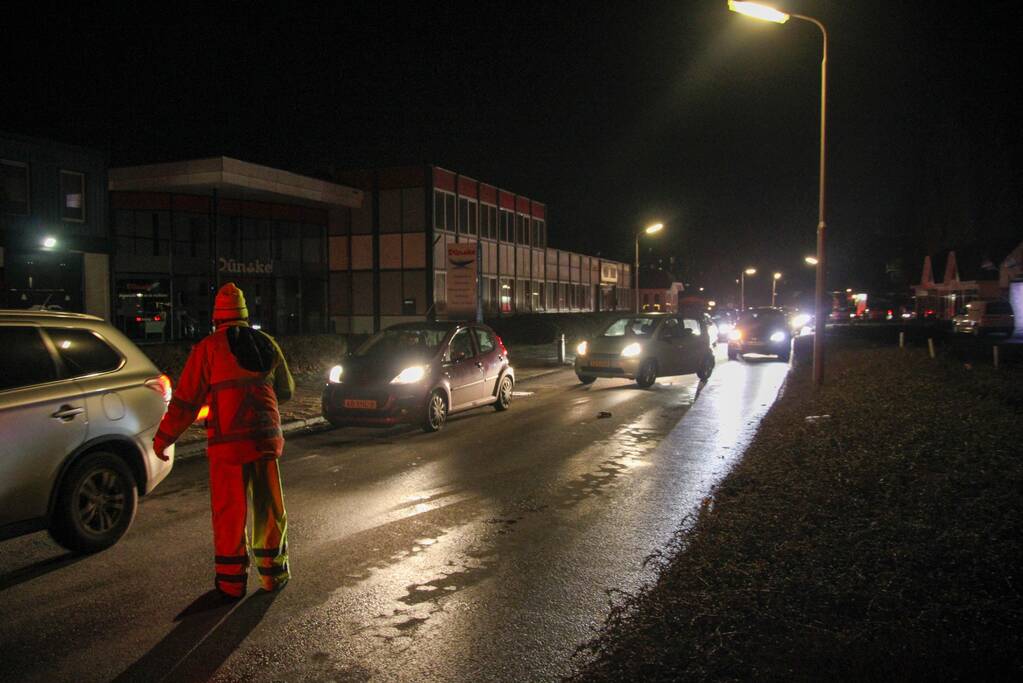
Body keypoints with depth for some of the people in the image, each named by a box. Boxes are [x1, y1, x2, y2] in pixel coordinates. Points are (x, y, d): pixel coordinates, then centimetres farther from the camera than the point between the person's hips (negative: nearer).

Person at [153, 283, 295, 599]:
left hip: (228, 442, -4)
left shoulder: (208, 348, -4)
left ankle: (232, 582, 13)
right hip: (266, 438, 4)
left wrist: (163, 437, 6)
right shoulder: (267, 343, 9)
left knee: (229, 513, 6)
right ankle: (274, 573, 24)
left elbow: (186, 399, -4)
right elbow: (286, 389, 20)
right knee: (269, 508, 14)